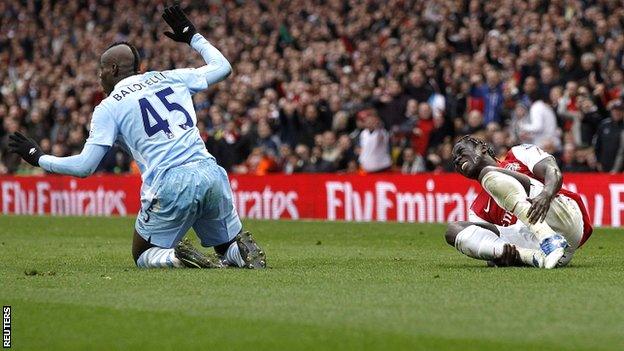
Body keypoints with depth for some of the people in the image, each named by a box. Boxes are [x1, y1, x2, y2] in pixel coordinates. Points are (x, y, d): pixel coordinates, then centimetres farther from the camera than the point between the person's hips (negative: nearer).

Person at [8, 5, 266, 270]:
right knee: (230, 248, 21)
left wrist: (38, 158, 17)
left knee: (143, 256, 19)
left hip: (169, 187, -4)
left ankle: (177, 257, -15)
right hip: (211, 175, 4)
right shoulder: (170, 78, 18)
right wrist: (192, 36, 44)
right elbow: (222, 66, 31)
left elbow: (84, 166, 3)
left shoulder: (108, 107, 7)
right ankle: (244, 252, -16)